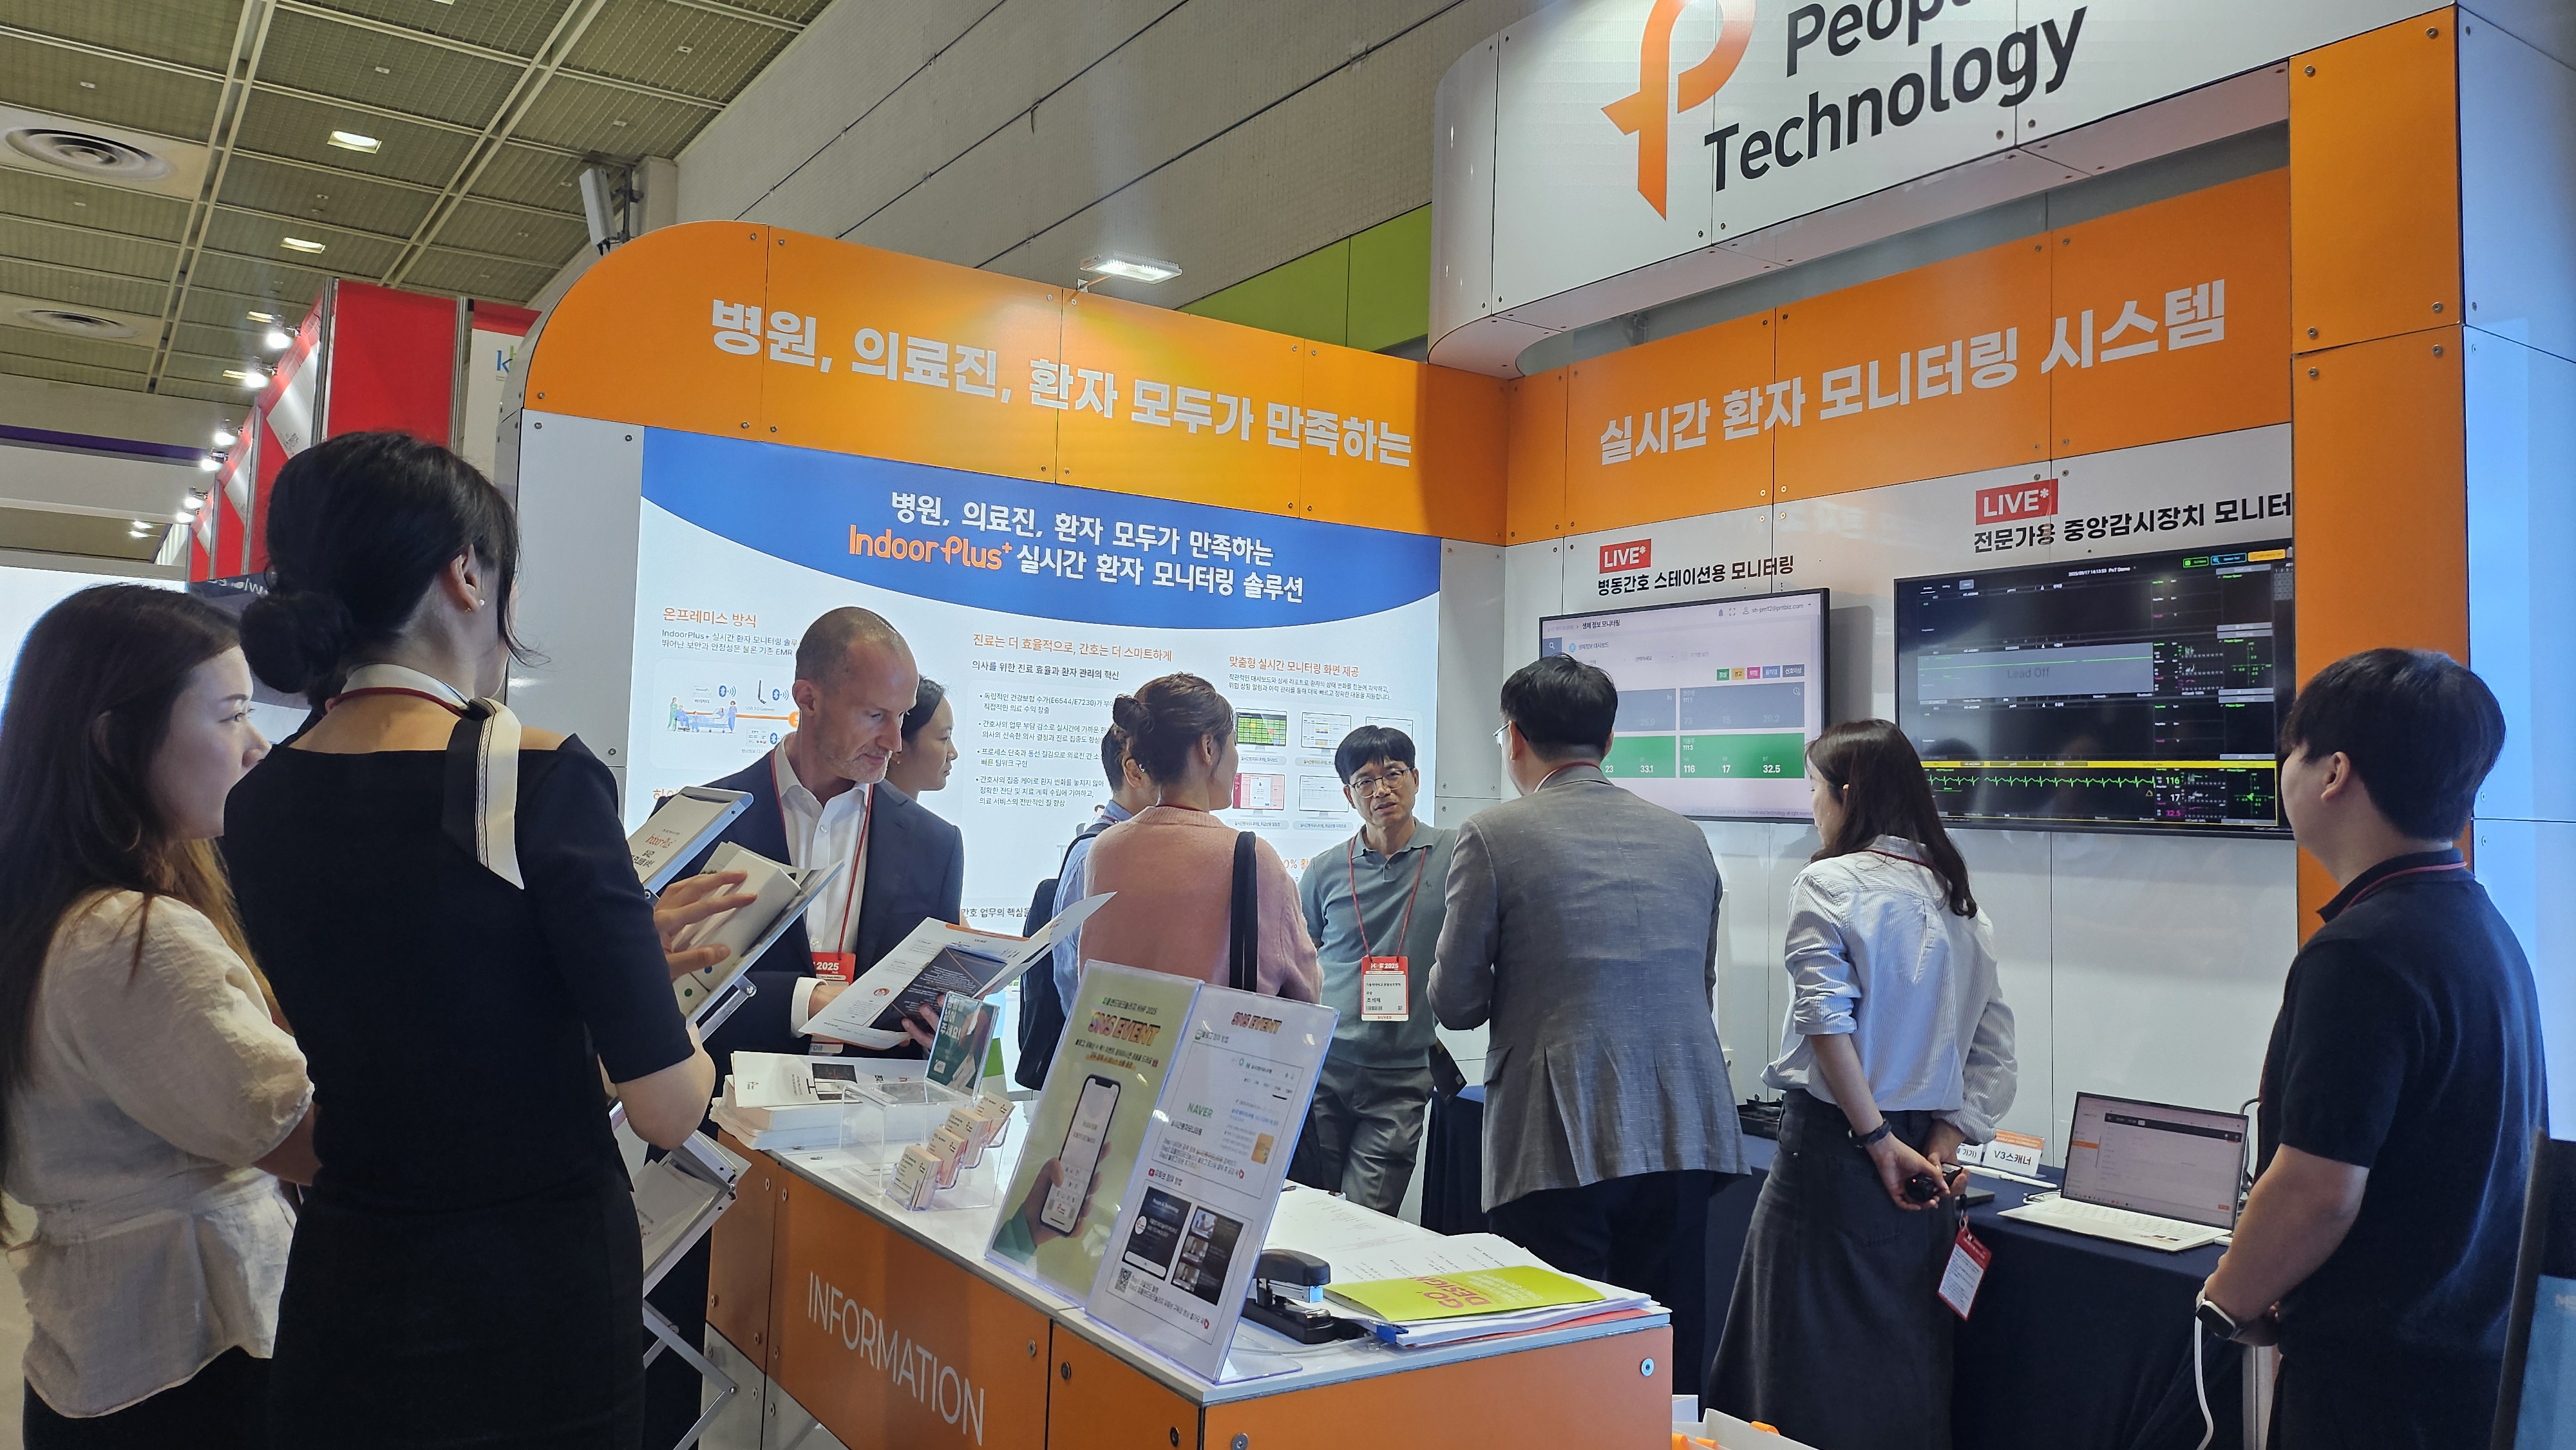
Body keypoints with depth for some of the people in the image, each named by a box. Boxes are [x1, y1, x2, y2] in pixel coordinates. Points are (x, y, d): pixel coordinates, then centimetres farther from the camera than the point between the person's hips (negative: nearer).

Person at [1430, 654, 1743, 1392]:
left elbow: (1454, 1003, -2)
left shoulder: (1493, 835, -5)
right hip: (1685, 1135, 5)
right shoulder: (1686, 838, 12)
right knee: (1669, 1362, 14)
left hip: (1562, 1141, -5)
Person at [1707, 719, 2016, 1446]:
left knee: (1817, 1364, 3)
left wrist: (1878, 1140, -12)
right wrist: (1944, 1144, 1)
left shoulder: (1828, 883, -10)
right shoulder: (1956, 895, 10)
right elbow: (1993, 1038, 6)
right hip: (1923, 1158, 7)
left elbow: (1828, 1024, -19)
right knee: (1906, 1352, 16)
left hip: (1833, 1143, -7)